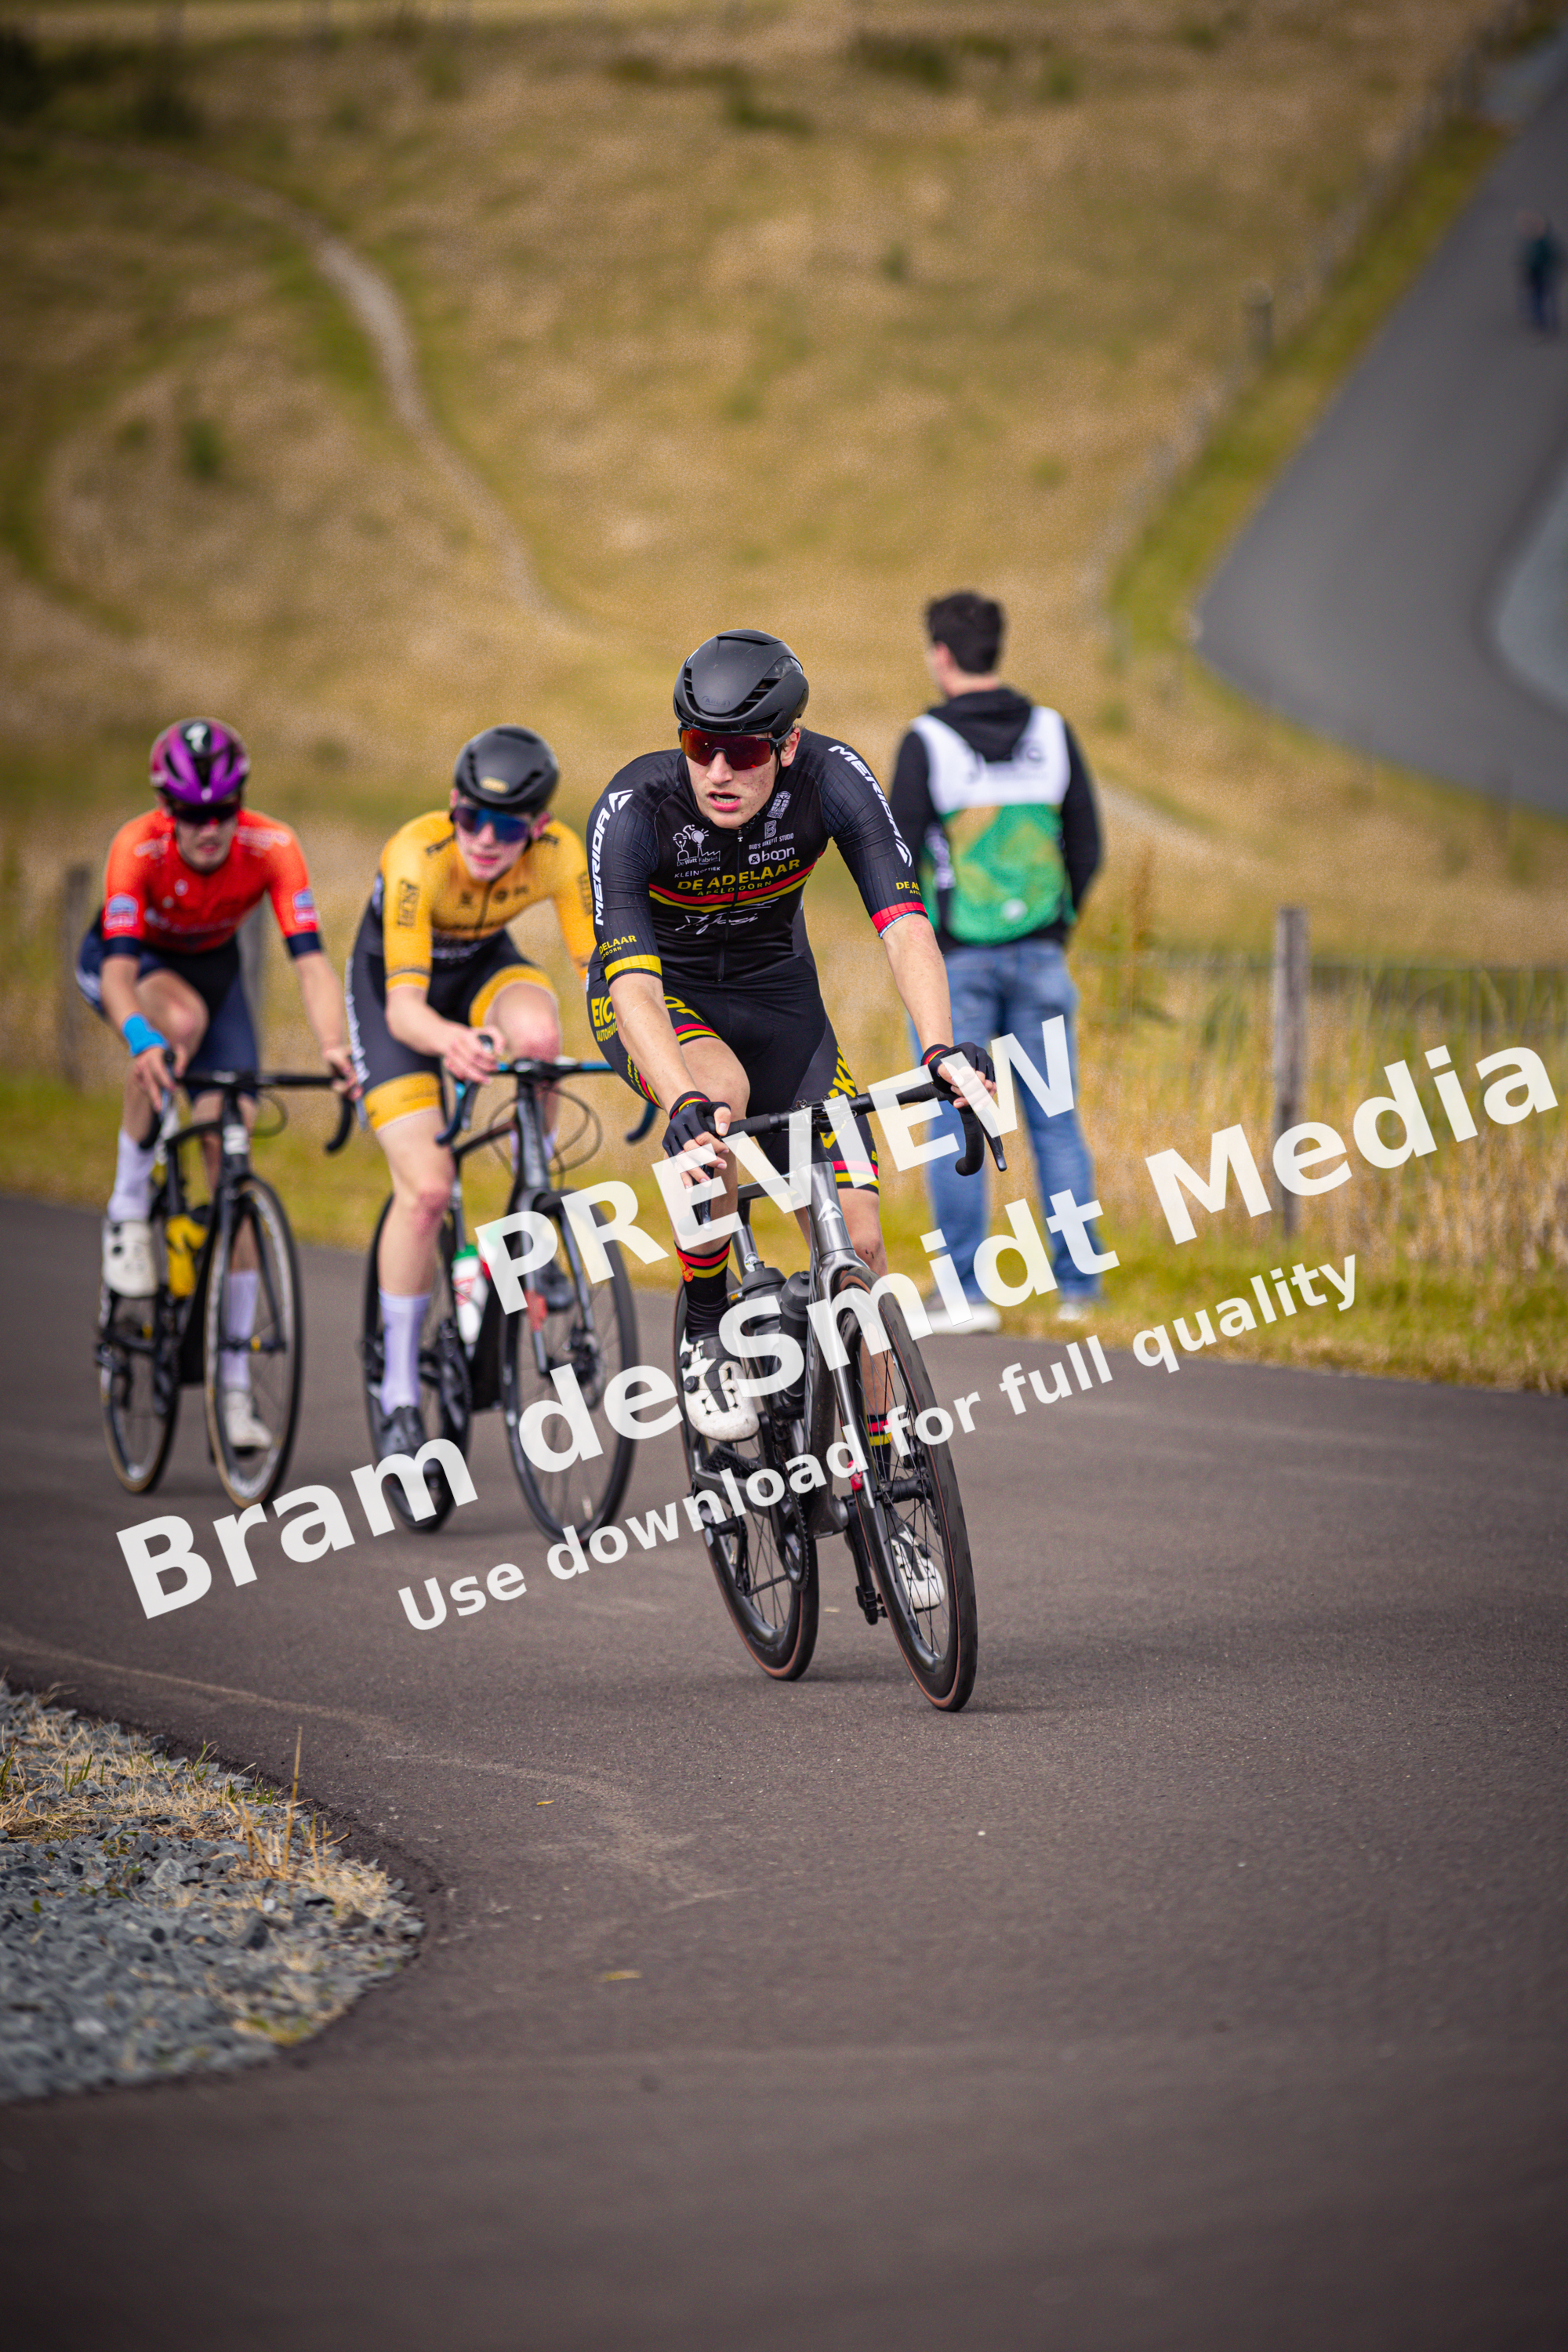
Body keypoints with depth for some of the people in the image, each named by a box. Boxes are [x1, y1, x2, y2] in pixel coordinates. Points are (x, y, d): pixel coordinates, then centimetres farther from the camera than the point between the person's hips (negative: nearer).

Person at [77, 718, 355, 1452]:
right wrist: (140, 1038, -63)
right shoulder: (137, 847, -34)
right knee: (181, 1017, -40)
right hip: (125, 961, -2)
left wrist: (333, 1046, -55)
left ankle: (235, 1380, -5)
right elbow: (121, 970, -42)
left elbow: (310, 959, -37)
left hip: (213, 966, 2)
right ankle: (129, 1208, -21)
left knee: (230, 1155, -9)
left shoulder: (272, 848, -30)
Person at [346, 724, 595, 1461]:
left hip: (483, 967, 3)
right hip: (395, 981, -3)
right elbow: (403, 1007, -42)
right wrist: (449, 1040, -64)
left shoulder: (559, 854, -26)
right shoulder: (418, 857, -36)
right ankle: (398, 1391, -2)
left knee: (537, 1029, -35)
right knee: (426, 1187, -18)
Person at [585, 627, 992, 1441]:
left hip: (775, 987, 3)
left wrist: (940, 1048, -49)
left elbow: (904, 925, -32)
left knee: (857, 1239, -7)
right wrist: (687, 1103, -57)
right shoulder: (633, 809, -32)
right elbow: (634, 985, -40)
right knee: (721, 1089, -38)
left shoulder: (831, 778, -25)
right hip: (659, 989, -3)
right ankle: (705, 1335, -18)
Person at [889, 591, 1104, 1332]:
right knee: (1055, 1122, 9)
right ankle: (1077, 1283, 10)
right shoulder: (1052, 733, 3)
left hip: (955, 960, -3)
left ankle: (967, 1292, 1)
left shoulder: (927, 742, -9)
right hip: (1039, 957, 4)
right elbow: (1087, 847, 6)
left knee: (956, 1127, 2)